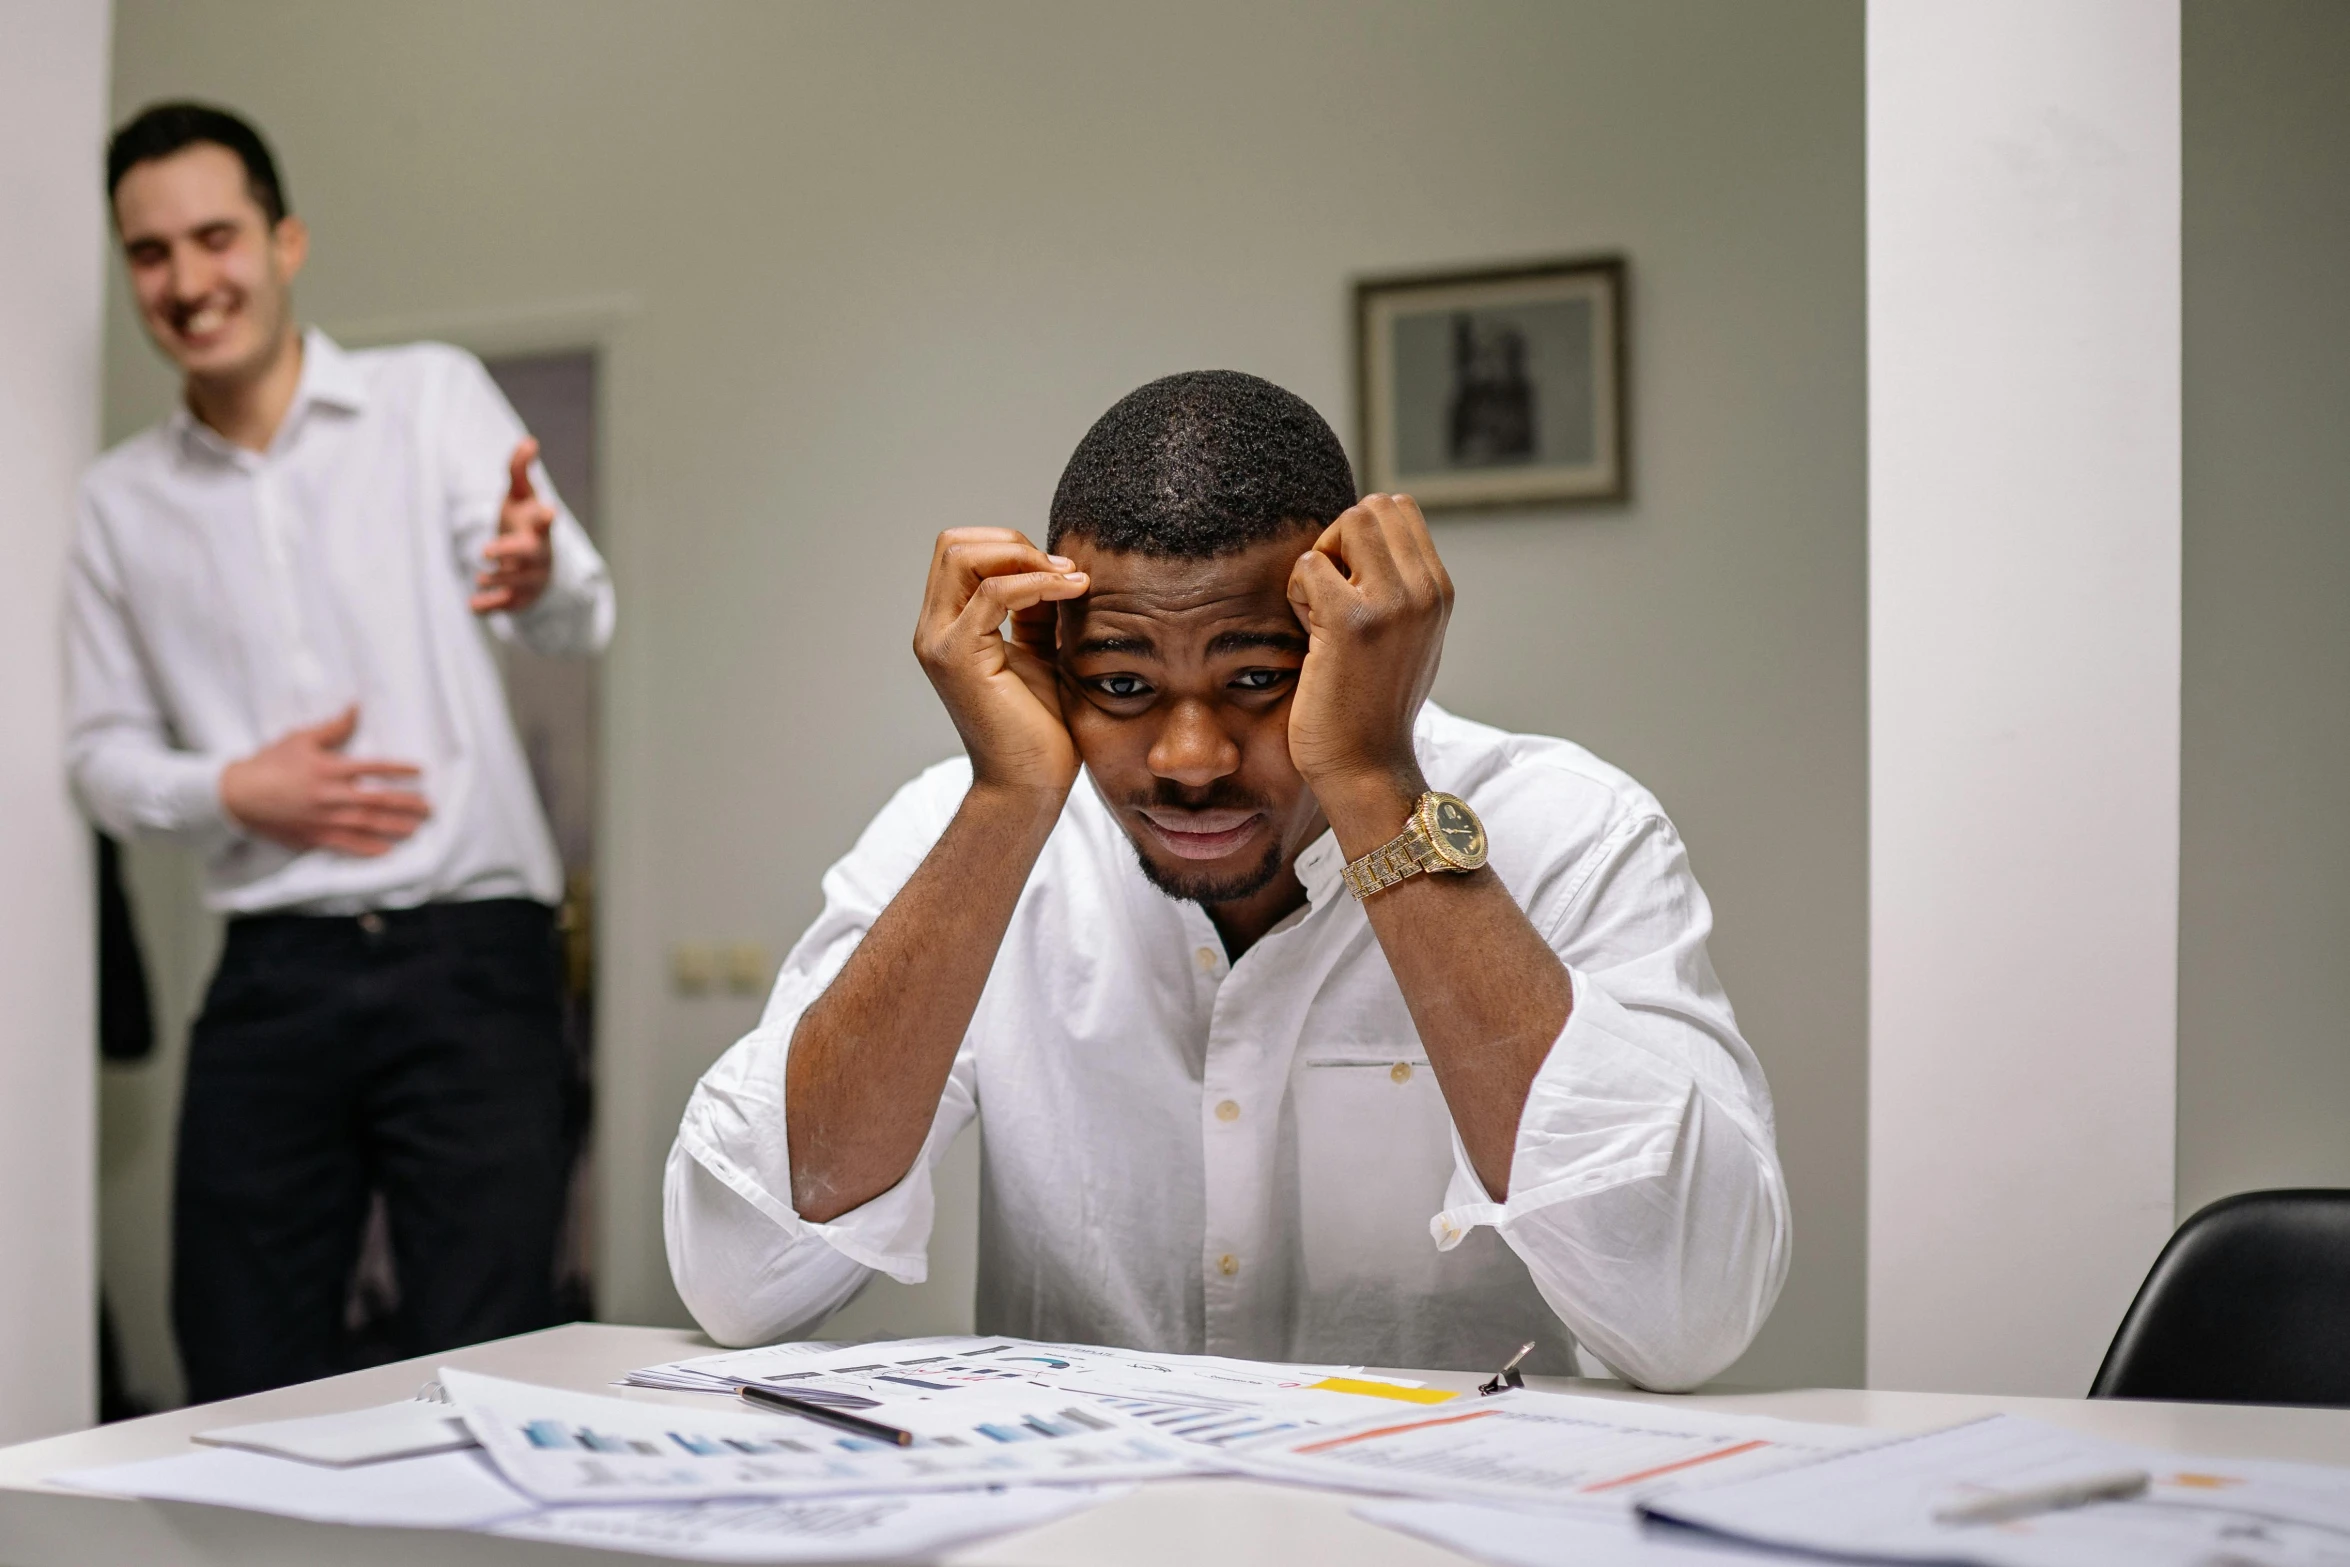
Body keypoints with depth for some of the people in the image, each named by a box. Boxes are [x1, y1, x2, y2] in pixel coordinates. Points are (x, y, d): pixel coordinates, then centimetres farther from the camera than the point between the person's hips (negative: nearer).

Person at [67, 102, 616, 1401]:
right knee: (240, 1390, 5)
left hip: (468, 961, -3)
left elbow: (580, 619, -11)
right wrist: (231, 790, -6)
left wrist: (536, 573, -35)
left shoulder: (431, 396, 2)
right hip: (273, 984, 3)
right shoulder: (123, 499, 12)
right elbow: (101, 753, 15)